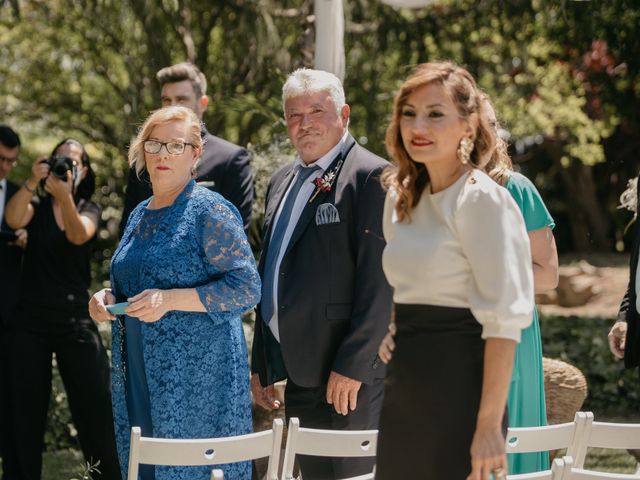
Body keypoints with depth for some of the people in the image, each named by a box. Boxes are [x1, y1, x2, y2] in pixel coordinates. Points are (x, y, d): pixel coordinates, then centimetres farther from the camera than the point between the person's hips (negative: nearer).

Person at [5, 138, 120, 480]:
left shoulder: (89, 209, 4)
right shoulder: (37, 206, 6)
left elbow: (79, 236, -19)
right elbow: (13, 220, -17)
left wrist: (65, 196, -35)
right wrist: (33, 181, -29)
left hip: (75, 318, -1)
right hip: (31, 320, 1)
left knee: (94, 407, -3)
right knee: (27, 410, 4)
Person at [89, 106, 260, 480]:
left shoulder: (211, 212, -9)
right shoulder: (140, 215, 14)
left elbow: (247, 288, -15)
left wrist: (171, 300, -22)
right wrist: (109, 297, 4)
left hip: (198, 375, -7)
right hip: (142, 376, 7)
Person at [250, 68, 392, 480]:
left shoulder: (371, 177, -9)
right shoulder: (283, 182, 18)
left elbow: (378, 281, -15)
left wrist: (353, 365, -18)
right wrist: (262, 364, 17)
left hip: (345, 373, -8)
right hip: (297, 373, 8)